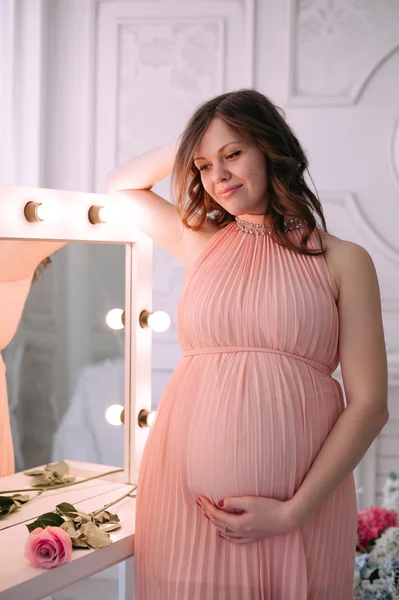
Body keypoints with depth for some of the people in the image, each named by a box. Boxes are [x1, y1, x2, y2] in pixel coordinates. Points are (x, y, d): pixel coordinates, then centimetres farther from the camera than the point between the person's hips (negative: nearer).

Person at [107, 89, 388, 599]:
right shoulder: (201, 243, 11)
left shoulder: (342, 261, 1)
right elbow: (120, 184, 26)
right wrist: (192, 144, 12)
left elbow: (369, 405, -4)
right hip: (186, 495, 2)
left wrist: (294, 510, -12)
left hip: (300, 502, -2)